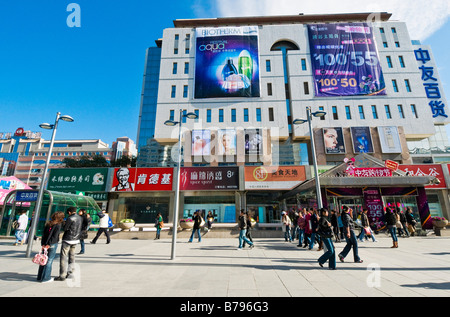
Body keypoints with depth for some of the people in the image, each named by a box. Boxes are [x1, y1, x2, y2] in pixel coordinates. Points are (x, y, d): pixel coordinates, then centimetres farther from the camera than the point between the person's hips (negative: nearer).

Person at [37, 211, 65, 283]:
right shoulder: (58, 225, -12)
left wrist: (43, 244, 4)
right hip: (53, 245, -6)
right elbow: (55, 236, -17)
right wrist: (49, 245, -9)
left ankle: (40, 277, 26)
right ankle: (46, 278, 10)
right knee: (49, 261, 3)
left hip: (45, 244, 6)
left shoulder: (48, 223, 7)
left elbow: (43, 234, 5)